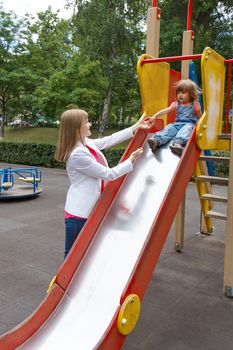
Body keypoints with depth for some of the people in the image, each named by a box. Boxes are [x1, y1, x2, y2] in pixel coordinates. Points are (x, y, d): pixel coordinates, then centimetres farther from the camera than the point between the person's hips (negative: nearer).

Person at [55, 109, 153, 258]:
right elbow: (109, 174, -18)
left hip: (91, 209, 9)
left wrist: (137, 127, 16)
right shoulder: (77, 154, -23)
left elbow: (110, 140, 13)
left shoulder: (87, 143, 2)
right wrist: (131, 160, -8)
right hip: (79, 213, -9)